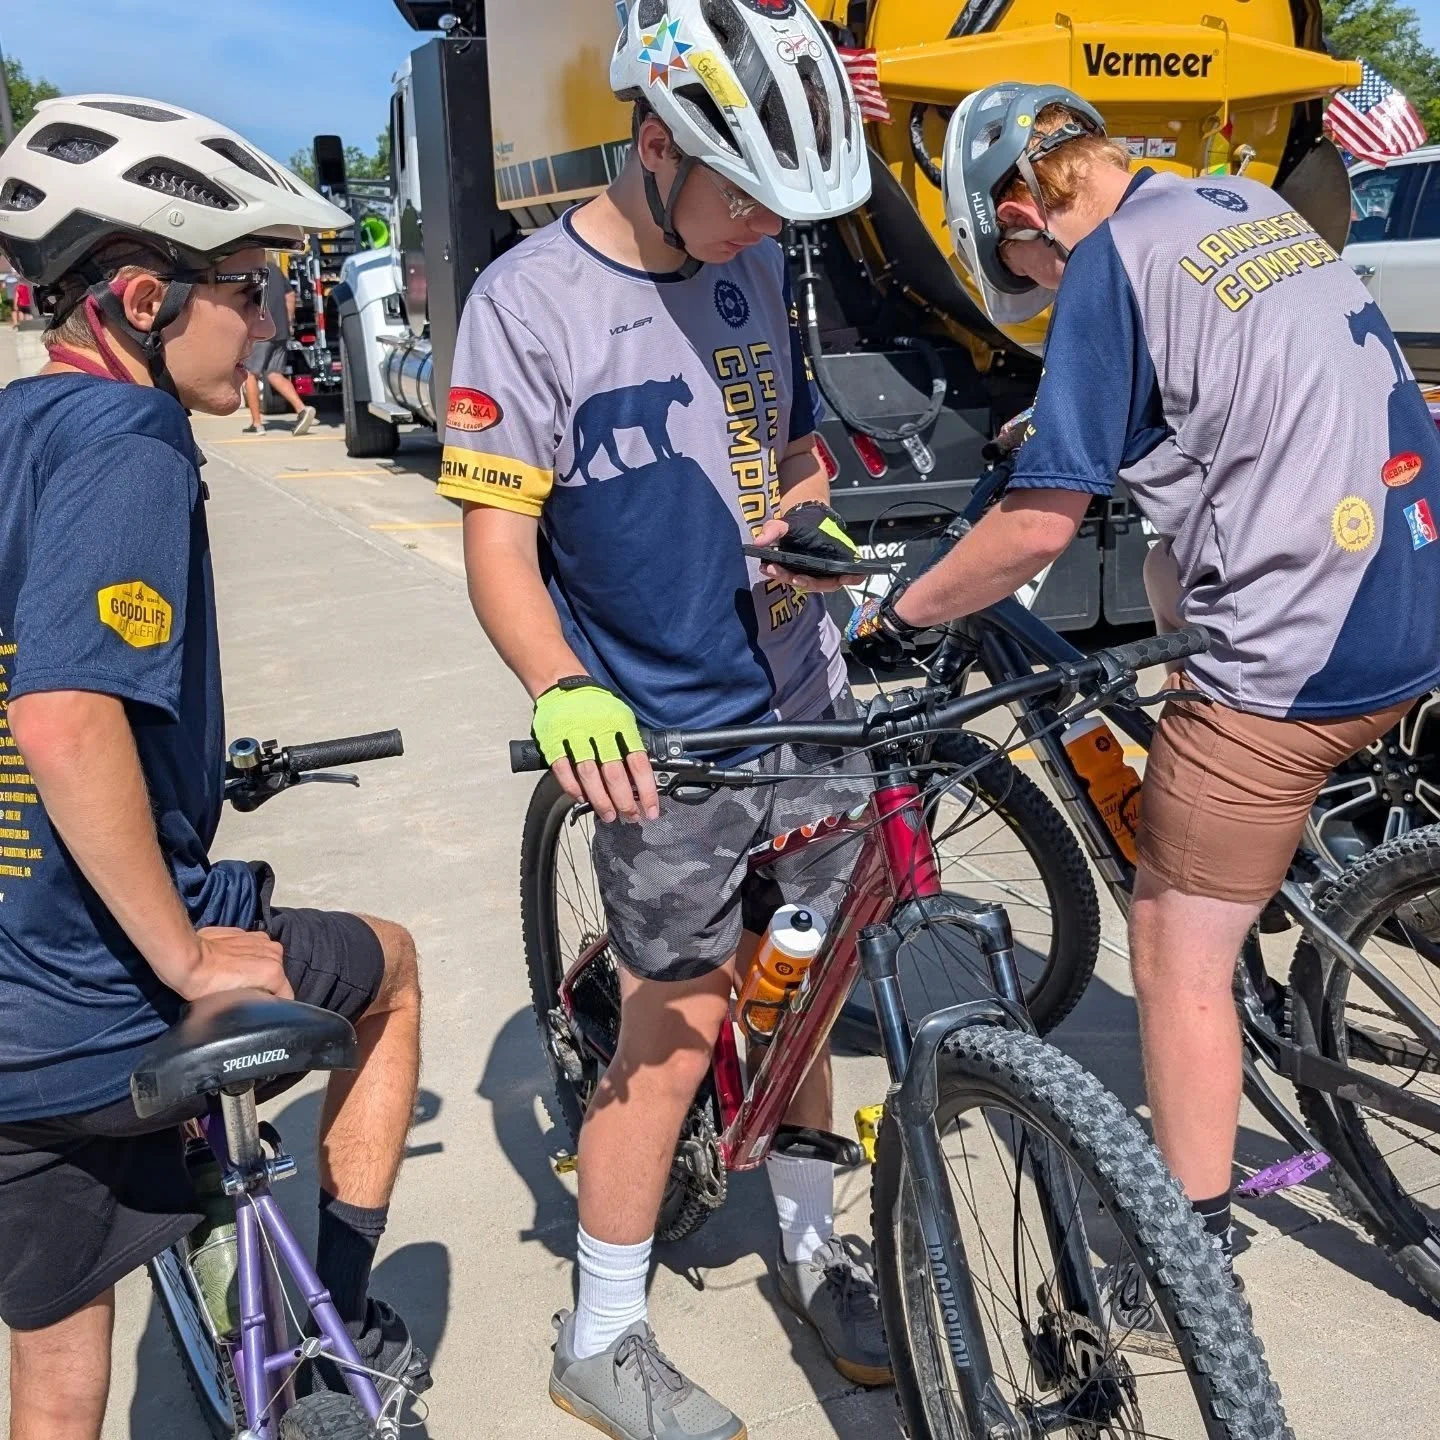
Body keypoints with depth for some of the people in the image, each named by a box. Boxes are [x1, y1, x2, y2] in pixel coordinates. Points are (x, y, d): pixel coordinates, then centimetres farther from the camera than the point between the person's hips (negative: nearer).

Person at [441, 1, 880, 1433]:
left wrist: (807, 513, -3)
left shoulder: (752, 265, 7)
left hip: (807, 707, 6)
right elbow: (498, 542, -15)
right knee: (676, 1031, 3)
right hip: (663, 741, -6)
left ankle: (811, 1245, 41)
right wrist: (559, 689, -32)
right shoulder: (528, 300, -13)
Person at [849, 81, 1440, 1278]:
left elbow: (1041, 524, -15)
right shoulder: (1255, 205, 13)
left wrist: (899, 612, -1)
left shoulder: (1110, 263, -11)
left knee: (1179, 955, 4)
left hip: (1287, 660, -9)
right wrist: (1058, 424, 31)